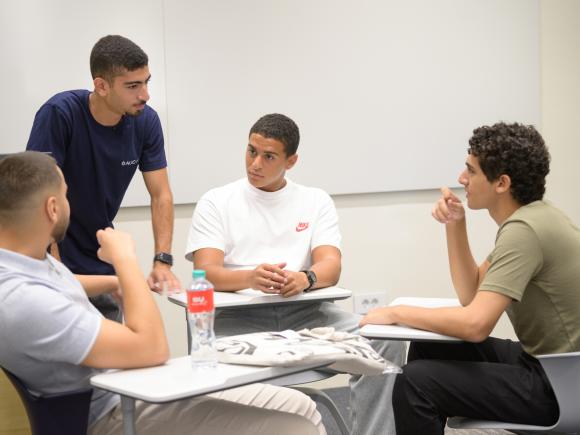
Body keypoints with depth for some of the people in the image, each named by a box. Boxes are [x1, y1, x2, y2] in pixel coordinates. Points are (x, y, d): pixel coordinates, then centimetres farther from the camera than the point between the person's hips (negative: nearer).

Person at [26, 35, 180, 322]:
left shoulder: (146, 121, -7)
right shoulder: (59, 113, -21)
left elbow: (161, 196, -3)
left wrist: (162, 261, -15)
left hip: (103, 265, 5)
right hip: (57, 260, -4)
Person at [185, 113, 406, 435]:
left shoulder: (316, 200, 13)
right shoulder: (215, 202, 8)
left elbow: (331, 268, 0)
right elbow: (206, 273, -6)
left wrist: (305, 279, -26)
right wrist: (250, 278, -29)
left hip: (304, 312, 2)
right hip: (240, 316, -2)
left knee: (385, 341, -21)